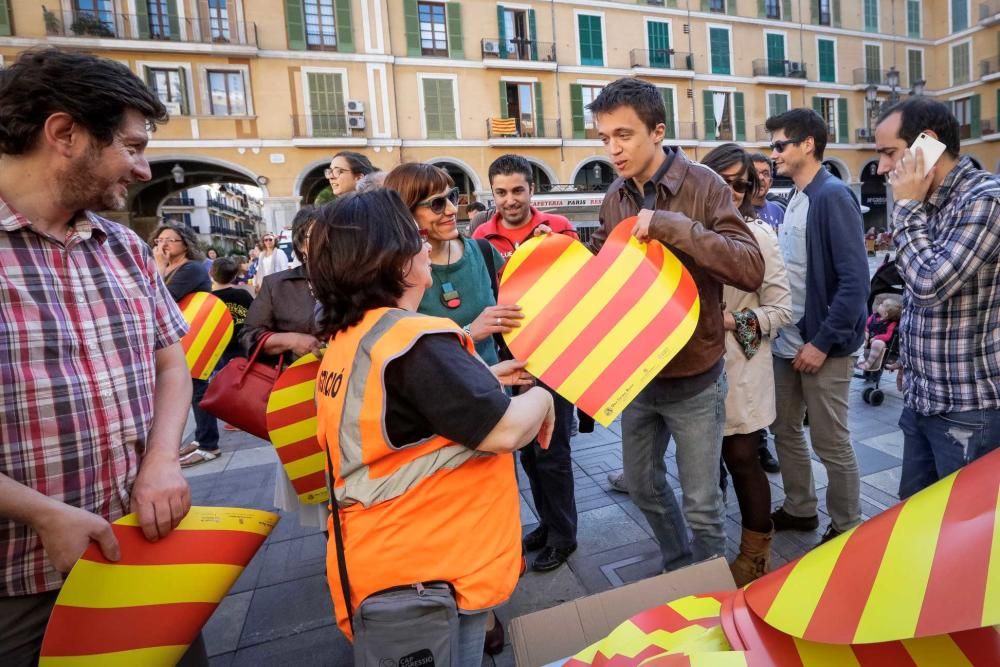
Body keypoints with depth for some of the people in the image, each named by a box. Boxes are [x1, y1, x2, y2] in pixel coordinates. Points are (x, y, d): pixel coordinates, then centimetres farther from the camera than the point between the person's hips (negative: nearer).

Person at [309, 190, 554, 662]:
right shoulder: (413, 340, -27)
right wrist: (540, 398, -8)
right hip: (425, 567, -9)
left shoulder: (347, 339, 4)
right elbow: (503, 432, -29)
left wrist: (484, 378, 9)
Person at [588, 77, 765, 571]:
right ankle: (677, 568, 48)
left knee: (701, 504, 9)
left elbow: (751, 268, -22)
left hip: (693, 377, -5)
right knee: (643, 485, 21)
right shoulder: (615, 197, 2)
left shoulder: (703, 186, -13)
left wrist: (672, 225, -30)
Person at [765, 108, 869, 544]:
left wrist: (823, 342, -19)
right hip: (787, 342, 8)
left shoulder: (833, 196, -13)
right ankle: (799, 508, 35)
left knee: (831, 444, 5)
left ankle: (847, 529, 24)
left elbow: (855, 280, -19)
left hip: (822, 345, -8)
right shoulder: (795, 199, 10)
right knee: (785, 431, 17)